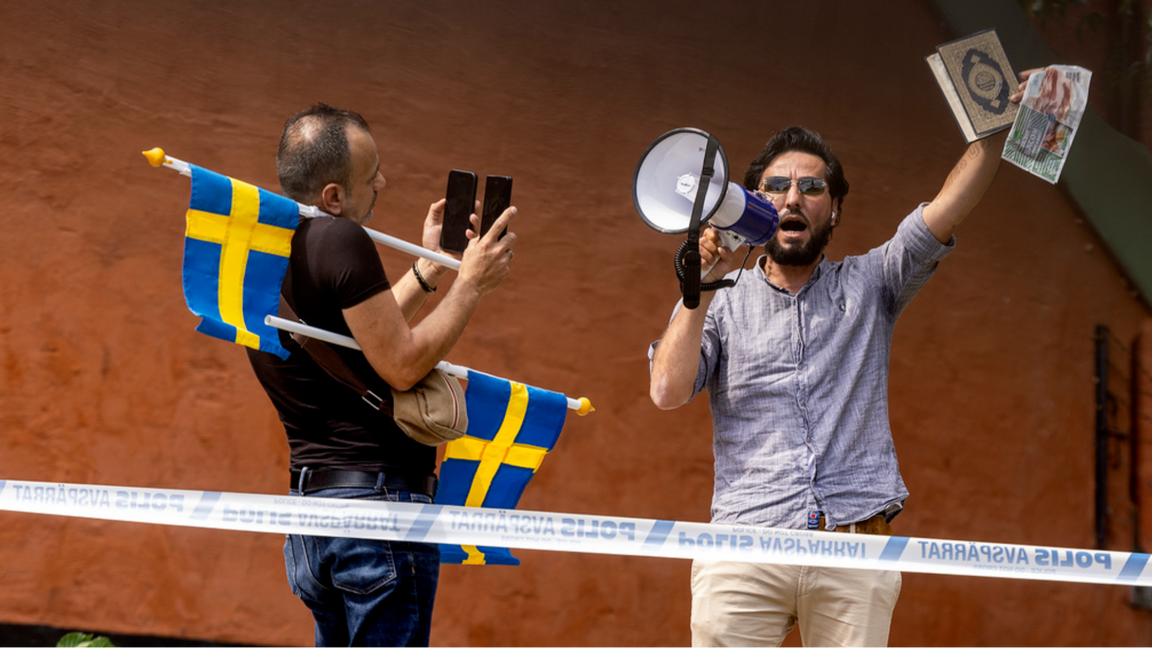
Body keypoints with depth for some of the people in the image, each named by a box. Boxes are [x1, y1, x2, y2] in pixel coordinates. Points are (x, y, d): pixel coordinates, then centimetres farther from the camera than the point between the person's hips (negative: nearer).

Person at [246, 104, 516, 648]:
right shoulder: (339, 239, -16)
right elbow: (402, 364, -17)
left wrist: (428, 270, 26)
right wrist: (471, 284, -6)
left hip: (311, 501, 9)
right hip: (375, 498, -9)